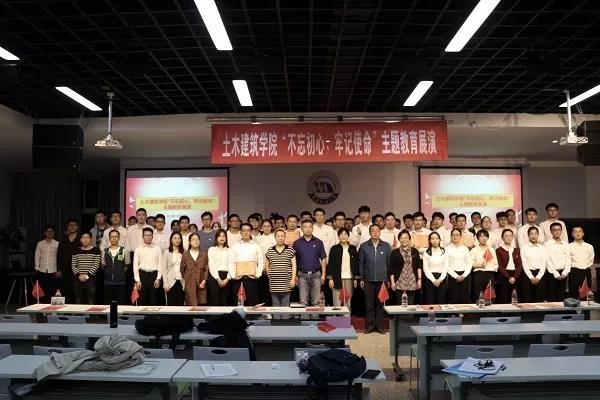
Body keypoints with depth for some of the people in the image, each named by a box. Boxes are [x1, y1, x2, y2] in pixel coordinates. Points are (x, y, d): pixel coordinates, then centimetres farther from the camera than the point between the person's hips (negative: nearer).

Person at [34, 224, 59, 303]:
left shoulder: (57, 244, 4)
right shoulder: (40, 243, 9)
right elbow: (37, 256, 10)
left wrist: (58, 271, -2)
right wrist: (37, 268, 2)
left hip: (53, 271, -1)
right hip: (42, 271, 1)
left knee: (52, 292, -2)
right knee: (43, 292, 1)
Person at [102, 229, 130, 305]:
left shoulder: (124, 251, -2)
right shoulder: (104, 251, 5)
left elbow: (127, 265, 6)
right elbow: (103, 266, 14)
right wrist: (109, 272, 6)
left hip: (120, 282, -2)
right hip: (108, 282, 2)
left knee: (121, 303, 1)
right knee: (107, 304, 7)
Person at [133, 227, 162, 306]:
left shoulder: (157, 249, 5)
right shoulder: (138, 249, 5)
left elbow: (160, 264, 3)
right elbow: (135, 265, 3)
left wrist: (158, 278, -4)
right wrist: (137, 280, -3)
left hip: (154, 275, 0)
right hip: (142, 275, 0)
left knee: (154, 300, 4)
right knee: (141, 300, 3)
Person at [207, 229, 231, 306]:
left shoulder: (230, 250, 11)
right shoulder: (211, 249, 7)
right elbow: (211, 266, -2)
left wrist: (227, 279, -9)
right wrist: (218, 279, -10)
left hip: (226, 278, 2)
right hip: (214, 277, -2)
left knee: (225, 302, 2)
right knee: (215, 302, -4)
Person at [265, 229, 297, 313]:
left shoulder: (290, 250, 2)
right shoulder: (270, 251, 6)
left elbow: (294, 265, 0)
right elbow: (266, 266, 15)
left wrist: (293, 279, -6)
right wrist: (270, 276, 7)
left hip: (286, 283, -1)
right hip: (274, 284, 1)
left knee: (285, 305, 3)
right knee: (275, 305, 7)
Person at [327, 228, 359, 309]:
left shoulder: (353, 248, 8)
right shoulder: (334, 248, 1)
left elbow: (356, 264, 10)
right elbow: (330, 264, 0)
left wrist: (356, 278, 6)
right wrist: (330, 278, -6)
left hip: (349, 278, 2)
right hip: (337, 278, -2)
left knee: (348, 303, 6)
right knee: (337, 303, -2)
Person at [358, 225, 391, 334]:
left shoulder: (386, 246, 3)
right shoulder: (364, 246, 2)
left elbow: (389, 263, 6)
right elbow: (360, 263, 5)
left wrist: (389, 278, 4)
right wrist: (361, 279, 3)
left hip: (382, 279, 0)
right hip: (368, 279, 0)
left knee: (380, 303, 5)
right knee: (369, 303, 4)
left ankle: (379, 325, 15)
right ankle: (370, 325, 14)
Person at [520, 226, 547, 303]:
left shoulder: (542, 248, 9)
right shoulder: (524, 248, 2)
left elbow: (544, 264, 4)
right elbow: (524, 264, -3)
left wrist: (538, 277, -8)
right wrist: (531, 277, -10)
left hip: (540, 274, 2)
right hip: (528, 274, -2)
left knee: (539, 299, 3)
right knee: (528, 299, -1)